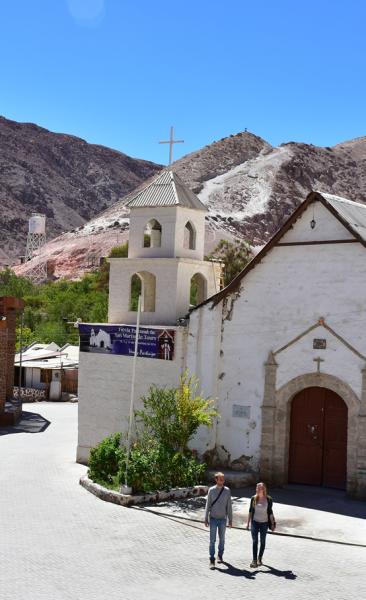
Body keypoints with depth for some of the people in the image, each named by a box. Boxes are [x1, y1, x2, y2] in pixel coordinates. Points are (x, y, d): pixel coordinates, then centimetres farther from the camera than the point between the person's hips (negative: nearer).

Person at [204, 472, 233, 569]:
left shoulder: (227, 491, -2)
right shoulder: (211, 490, -6)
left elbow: (229, 506, 2)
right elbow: (208, 505, -1)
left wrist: (230, 519, 2)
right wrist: (206, 519, -2)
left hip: (223, 519, 2)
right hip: (213, 518, -2)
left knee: (222, 539, 13)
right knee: (212, 540, -3)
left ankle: (220, 555, 30)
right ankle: (212, 560, 0)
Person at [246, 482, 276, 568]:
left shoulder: (268, 499, -7)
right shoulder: (253, 498, -3)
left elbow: (270, 512, 0)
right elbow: (250, 511, 4)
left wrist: (272, 524, -1)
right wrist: (248, 522, 4)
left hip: (264, 523, 0)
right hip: (255, 522, 0)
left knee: (262, 541, 11)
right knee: (254, 541, -4)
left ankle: (260, 558, 26)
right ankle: (254, 560, -3)